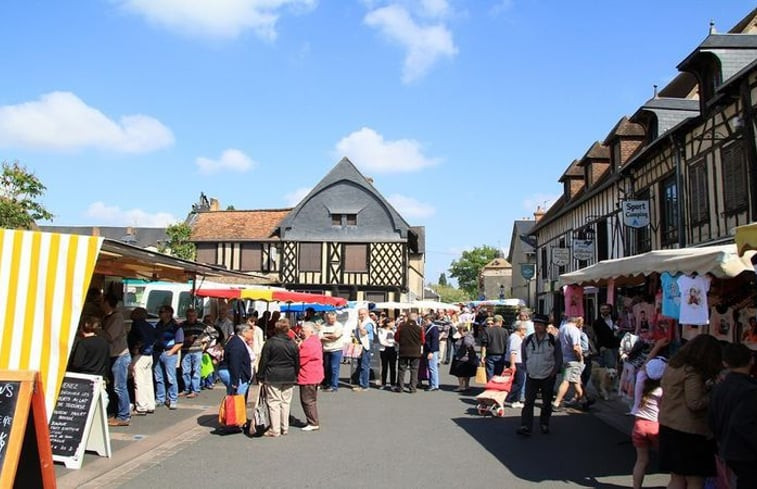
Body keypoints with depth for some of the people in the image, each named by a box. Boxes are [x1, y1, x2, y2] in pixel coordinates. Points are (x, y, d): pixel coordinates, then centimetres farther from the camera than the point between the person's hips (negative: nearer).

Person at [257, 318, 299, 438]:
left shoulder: (269, 342, -7)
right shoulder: (293, 344, 2)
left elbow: (263, 361, -6)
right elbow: (297, 363, 8)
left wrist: (260, 376, 2)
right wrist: (295, 376, 18)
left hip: (272, 377, -3)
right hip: (289, 378, 4)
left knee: (274, 402, 2)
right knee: (286, 402, 12)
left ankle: (275, 430, 2)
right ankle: (285, 428, 19)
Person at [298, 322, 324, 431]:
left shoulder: (308, 344, -22)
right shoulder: (315, 341, 12)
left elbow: (299, 360, -21)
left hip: (308, 377, -11)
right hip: (314, 375, 11)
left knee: (307, 401, -1)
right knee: (311, 400, 18)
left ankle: (313, 423, 5)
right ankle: (314, 422, 26)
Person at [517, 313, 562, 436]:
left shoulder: (553, 340, -6)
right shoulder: (527, 340, 0)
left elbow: (559, 358, 3)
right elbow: (524, 357, 13)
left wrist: (554, 371, -2)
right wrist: (527, 369, 7)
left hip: (548, 377, -1)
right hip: (531, 377, 1)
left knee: (546, 403, 11)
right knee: (528, 402, -6)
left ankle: (544, 424, 28)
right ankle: (525, 427, -7)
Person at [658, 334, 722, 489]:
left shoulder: (672, 366, 9)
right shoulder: (692, 373, -18)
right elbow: (695, 403, -20)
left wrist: (706, 386, 8)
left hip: (668, 427, 9)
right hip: (688, 431, -9)